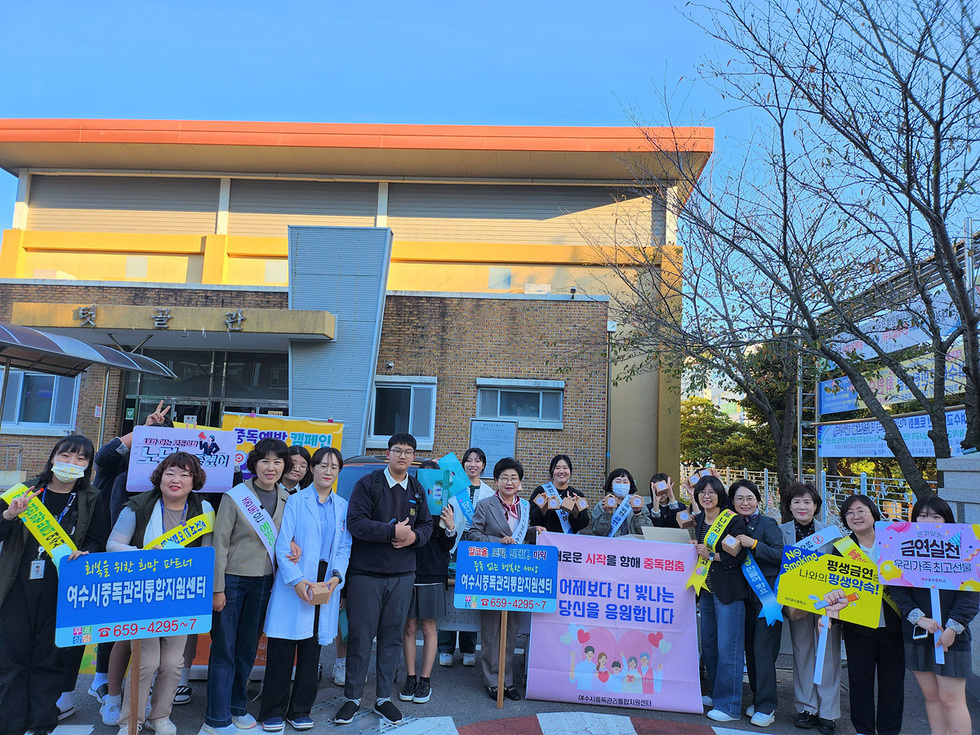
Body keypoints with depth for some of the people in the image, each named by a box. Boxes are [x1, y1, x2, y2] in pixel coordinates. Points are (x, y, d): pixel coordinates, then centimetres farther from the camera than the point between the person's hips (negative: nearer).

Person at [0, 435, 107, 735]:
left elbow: (98, 542, 4)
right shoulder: (27, 491, 4)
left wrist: (84, 553, -17)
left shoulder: (92, 501, 4)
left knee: (49, 659, 6)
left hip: (61, 593, -1)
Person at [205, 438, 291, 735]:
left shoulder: (287, 499, 2)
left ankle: (237, 706, 32)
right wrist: (217, 588, -11)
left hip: (263, 581, 4)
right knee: (224, 649, 3)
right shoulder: (235, 496, -11)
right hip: (232, 579, -4)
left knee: (248, 647, 15)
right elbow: (220, 543, -9)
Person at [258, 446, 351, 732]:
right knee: (281, 650, 2)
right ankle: (273, 711, 17)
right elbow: (282, 544, -8)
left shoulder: (343, 507, 10)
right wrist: (296, 580, -18)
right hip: (293, 584, -3)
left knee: (311, 650, 11)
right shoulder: (296, 501, -1)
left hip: (326, 585, 3)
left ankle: (300, 709, 25)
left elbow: (344, 547, 7)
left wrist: (337, 576, -10)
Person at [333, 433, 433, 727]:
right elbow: (355, 523, -15)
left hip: (403, 575, 4)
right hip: (366, 573, -4)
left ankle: (384, 698, 23)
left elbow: (427, 525, 12)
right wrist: (393, 531, -17)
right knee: (360, 637, 3)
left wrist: (414, 535, -10)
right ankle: (352, 699, 19)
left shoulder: (417, 490, 9)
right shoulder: (367, 484, -6)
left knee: (392, 637, 10)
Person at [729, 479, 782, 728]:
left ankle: (766, 708, 3)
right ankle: (758, 699, 24)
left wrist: (753, 544, -26)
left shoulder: (768, 524, -8)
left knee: (763, 650, -6)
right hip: (746, 594, 6)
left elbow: (780, 555, -18)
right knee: (750, 649, 12)